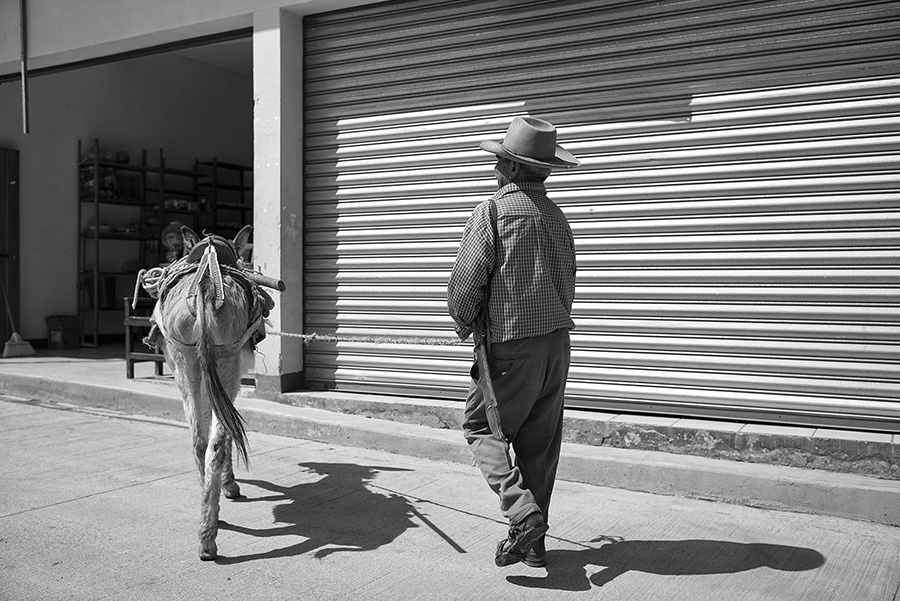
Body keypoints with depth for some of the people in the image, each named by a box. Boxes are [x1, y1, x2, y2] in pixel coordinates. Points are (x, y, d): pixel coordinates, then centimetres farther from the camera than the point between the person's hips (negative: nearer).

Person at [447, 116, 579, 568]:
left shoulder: (494, 210, -10)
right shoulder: (556, 216, 11)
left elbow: (466, 282, -12)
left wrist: (464, 325, 6)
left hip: (511, 343, -6)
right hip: (557, 339, 7)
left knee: (481, 427, 7)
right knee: (540, 442, 12)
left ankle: (523, 513, -10)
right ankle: (533, 541, 20)